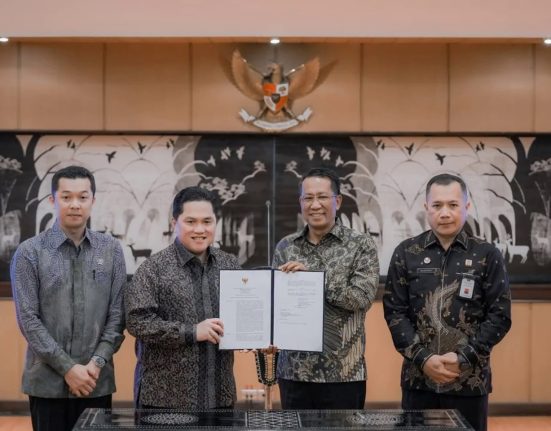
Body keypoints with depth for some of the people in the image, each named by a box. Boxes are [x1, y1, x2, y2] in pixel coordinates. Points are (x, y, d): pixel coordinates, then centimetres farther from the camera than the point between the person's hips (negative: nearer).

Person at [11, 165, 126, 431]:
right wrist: (67, 368, -12)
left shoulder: (111, 250, 5)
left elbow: (117, 314, 4)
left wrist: (97, 362, -8)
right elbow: (28, 319, -7)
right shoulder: (29, 253, -3)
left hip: (97, 380, 2)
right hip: (48, 381, -2)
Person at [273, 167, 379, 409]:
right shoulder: (285, 247, 8)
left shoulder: (361, 245, -3)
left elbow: (362, 298, -13)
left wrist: (312, 277, -18)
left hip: (343, 372, -3)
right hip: (293, 370, 3)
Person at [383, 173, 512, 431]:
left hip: (470, 381, -1)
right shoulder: (406, 253, 3)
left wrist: (464, 357, -12)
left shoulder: (487, 256, 1)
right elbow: (394, 311, 0)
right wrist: (423, 358, -11)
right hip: (418, 378, 1)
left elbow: (500, 315, -1)